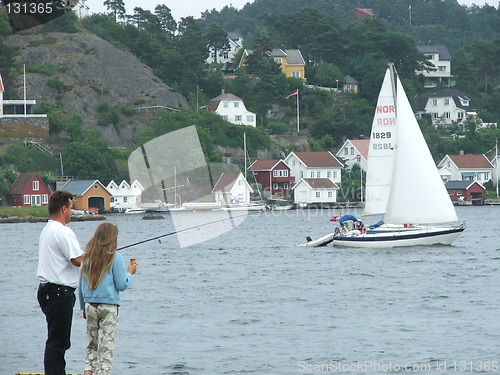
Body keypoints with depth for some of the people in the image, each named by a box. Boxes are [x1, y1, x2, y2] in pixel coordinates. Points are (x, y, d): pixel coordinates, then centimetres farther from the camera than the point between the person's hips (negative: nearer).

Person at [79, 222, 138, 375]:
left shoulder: (87, 257, 6)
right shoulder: (115, 257, -8)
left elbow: (81, 286, 11)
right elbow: (122, 285, -8)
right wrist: (130, 272, 10)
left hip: (90, 305, 4)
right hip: (108, 306, -4)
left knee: (92, 345, 14)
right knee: (106, 346, 0)